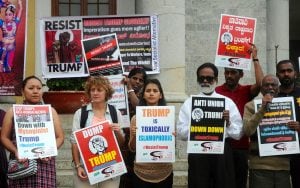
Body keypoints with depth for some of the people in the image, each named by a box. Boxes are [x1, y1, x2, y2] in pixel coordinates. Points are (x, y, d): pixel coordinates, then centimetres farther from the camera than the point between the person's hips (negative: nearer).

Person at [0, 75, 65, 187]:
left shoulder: (50, 111, 13)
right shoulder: (13, 111, 11)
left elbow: (60, 137, 11)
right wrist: (15, 151, -8)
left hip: (44, 163, 0)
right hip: (20, 163, 0)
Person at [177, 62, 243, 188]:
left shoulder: (228, 102, 9)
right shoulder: (189, 103, 9)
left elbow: (238, 134, 4)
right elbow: (181, 133, 0)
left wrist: (228, 123, -13)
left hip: (222, 152, 1)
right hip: (197, 152, 0)